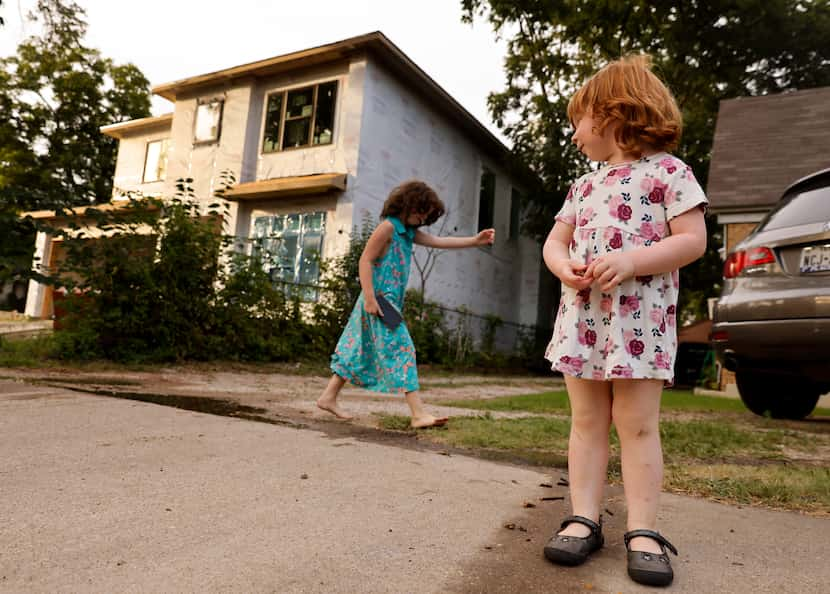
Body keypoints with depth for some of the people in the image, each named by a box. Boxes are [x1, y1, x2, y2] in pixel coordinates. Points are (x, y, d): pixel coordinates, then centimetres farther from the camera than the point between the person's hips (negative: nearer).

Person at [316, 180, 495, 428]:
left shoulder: (410, 232, 16)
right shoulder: (388, 226, -10)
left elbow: (439, 241, 11)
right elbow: (365, 261, -15)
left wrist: (475, 240, 1)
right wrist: (370, 298, -21)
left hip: (391, 302, 9)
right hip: (379, 300, -9)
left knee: (359, 352, 14)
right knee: (402, 350, -11)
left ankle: (328, 397, 23)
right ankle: (419, 413, -9)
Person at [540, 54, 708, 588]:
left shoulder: (669, 171, 1)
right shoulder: (583, 186, 18)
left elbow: (693, 240, -7)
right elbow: (554, 242, 15)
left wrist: (632, 260, -21)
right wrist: (565, 267, -8)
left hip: (640, 318, -5)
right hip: (582, 315, 6)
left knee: (637, 424, -3)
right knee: (587, 421, 5)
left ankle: (643, 530, 7)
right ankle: (585, 518, 12)